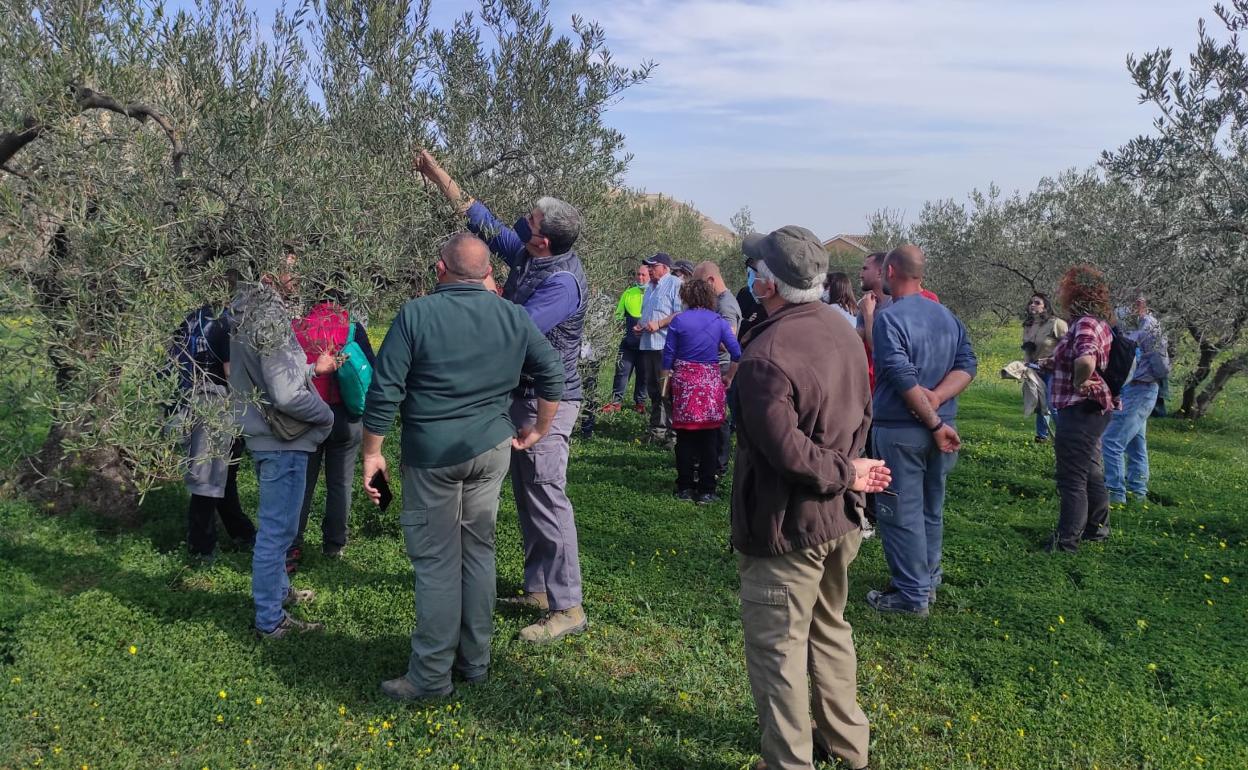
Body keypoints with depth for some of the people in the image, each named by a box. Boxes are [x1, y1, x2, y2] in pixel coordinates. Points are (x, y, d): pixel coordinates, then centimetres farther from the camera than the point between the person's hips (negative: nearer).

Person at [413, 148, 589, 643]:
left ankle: (568, 607, -1)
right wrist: (439, 177, 17)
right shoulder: (526, 254, 4)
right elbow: (483, 221, 16)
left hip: (548, 402, -10)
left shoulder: (561, 283, -23)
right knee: (527, 496, 16)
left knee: (547, 499, -8)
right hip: (523, 395, 10)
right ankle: (539, 588, 28)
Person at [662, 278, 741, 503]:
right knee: (709, 438, 5)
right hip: (711, 381, 1)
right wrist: (728, 377, 11)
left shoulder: (679, 320, -1)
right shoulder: (719, 321, 3)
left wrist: (667, 377, 11)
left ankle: (685, 488, 14)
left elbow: (668, 355, 0)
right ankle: (706, 490, 6)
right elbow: (737, 354, 0)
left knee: (685, 436, 8)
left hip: (684, 380, 0)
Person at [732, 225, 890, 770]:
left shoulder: (765, 355, -26)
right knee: (830, 628, 24)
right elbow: (861, 415, 9)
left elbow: (787, 451, -27)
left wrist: (845, 474, -14)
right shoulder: (842, 331, 1)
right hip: (840, 517, 9)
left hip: (787, 525, -9)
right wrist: (847, 470, 5)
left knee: (777, 649, 6)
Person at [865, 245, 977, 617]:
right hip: (941, 424, 7)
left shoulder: (889, 318, -16)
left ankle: (912, 595, 9)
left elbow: (905, 379, -22)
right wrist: (937, 398, -12)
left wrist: (935, 424, -15)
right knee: (931, 510, 18)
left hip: (900, 430, -7)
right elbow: (967, 365, 1)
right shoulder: (947, 315, 7)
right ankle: (929, 582, 30)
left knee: (900, 514, 3)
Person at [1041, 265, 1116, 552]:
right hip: (1093, 409, 10)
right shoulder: (1099, 323, 10)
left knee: (1071, 477, -1)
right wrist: (1055, 363, 11)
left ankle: (1067, 540, 7)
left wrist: (1079, 383, -22)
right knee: (1090, 471, 22)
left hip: (1080, 410, -10)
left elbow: (1086, 361, -41)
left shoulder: (1085, 324, -22)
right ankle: (1097, 527, 35)